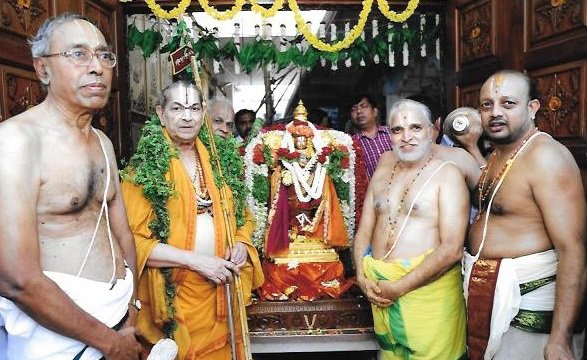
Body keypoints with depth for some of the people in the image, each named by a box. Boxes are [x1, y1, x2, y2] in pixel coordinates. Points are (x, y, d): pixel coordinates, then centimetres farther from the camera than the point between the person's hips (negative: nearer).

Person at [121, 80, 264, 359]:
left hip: (220, 292, 5)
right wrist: (193, 259, -18)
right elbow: (132, 239, -14)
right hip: (172, 297, -4)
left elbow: (241, 215, 15)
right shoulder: (144, 168, -9)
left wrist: (241, 244, -4)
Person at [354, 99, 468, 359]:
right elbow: (364, 232, 10)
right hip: (379, 290, 5)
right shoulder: (382, 172, 10)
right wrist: (362, 278, -5)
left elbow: (452, 249, -16)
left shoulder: (447, 174, -8)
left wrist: (400, 287, -17)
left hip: (428, 286, -5)